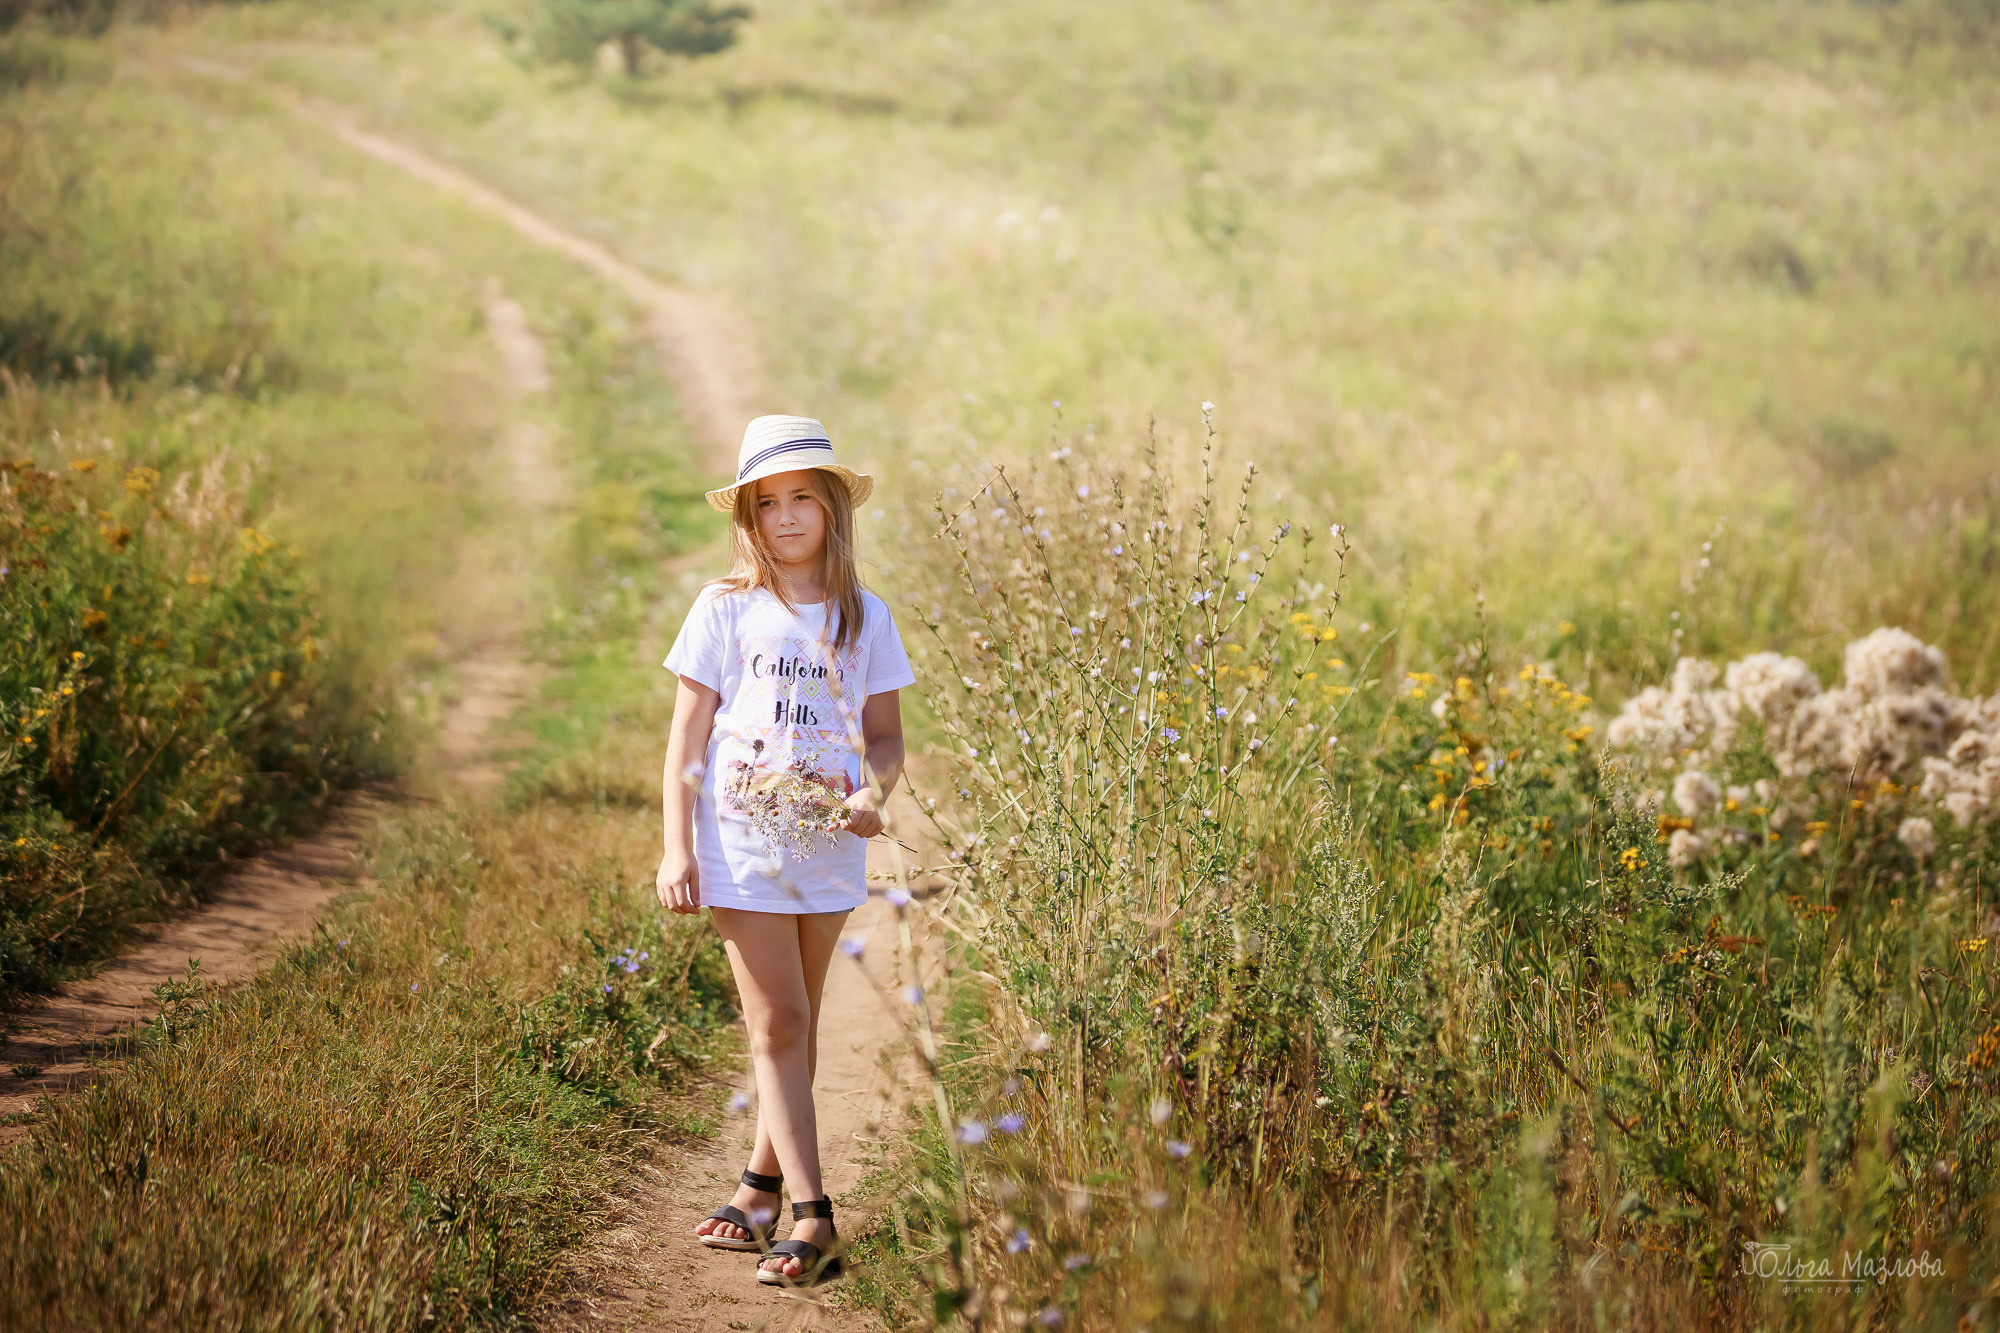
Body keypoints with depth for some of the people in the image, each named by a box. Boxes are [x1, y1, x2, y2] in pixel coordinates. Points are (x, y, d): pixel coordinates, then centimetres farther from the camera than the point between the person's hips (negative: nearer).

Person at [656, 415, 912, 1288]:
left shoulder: (863, 617, 6)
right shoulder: (726, 610, -1)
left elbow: (885, 731, 10)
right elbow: (687, 735, -1)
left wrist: (874, 794, -12)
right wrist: (676, 849, -7)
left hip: (828, 849, 3)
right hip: (743, 846, -3)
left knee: (796, 1023, 13)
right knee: (776, 1025, -6)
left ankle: (764, 1183, 28)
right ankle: (809, 1215, -10)